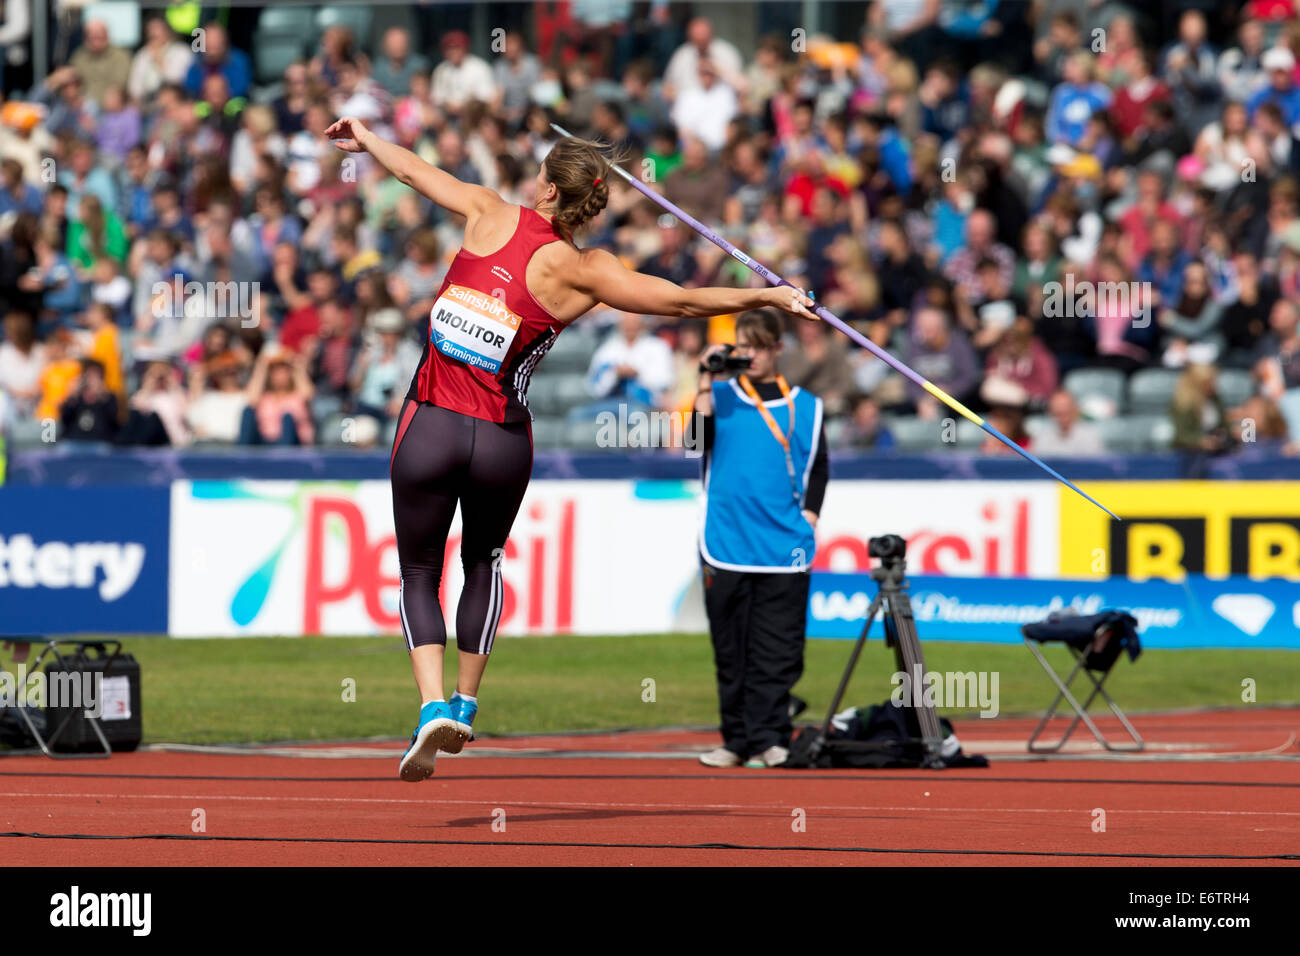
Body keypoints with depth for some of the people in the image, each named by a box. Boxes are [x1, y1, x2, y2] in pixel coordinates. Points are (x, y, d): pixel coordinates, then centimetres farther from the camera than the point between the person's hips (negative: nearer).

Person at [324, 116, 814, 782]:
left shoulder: (491, 217, -3)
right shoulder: (578, 271, -7)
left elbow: (415, 171, 13)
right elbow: (683, 302, -7)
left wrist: (367, 140, 33)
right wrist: (770, 297, 5)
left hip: (429, 427, 0)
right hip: (501, 442, 0)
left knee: (418, 573, 12)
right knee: (484, 561, 27)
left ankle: (433, 708, -8)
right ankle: (466, 706, 30)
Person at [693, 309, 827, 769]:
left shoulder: (805, 406, 10)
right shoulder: (721, 395, 8)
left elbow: (818, 468, 14)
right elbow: (699, 438, -9)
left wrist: (808, 516, 2)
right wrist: (706, 384, -14)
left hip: (784, 548, 0)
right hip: (726, 546, 0)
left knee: (777, 651, -4)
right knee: (731, 648, 4)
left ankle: (769, 738, -3)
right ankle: (736, 740, 10)